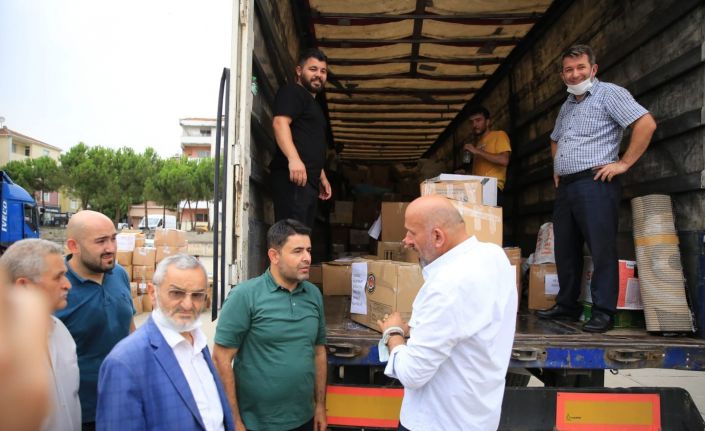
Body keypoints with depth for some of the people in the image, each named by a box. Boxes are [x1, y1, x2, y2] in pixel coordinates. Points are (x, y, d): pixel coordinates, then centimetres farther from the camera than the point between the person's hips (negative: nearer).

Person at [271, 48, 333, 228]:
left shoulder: (314, 104, 30)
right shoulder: (292, 91, 2)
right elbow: (280, 123, -16)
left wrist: (322, 177, 28)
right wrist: (293, 158, -30)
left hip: (310, 181, 10)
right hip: (293, 178, -10)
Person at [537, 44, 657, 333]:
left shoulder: (609, 93, -2)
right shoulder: (567, 106, 22)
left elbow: (646, 123, -12)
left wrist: (624, 163, -13)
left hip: (595, 183, -8)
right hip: (565, 187, 8)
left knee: (602, 250, -6)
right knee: (565, 250, 11)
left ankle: (603, 312, 0)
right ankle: (567, 305, 21)